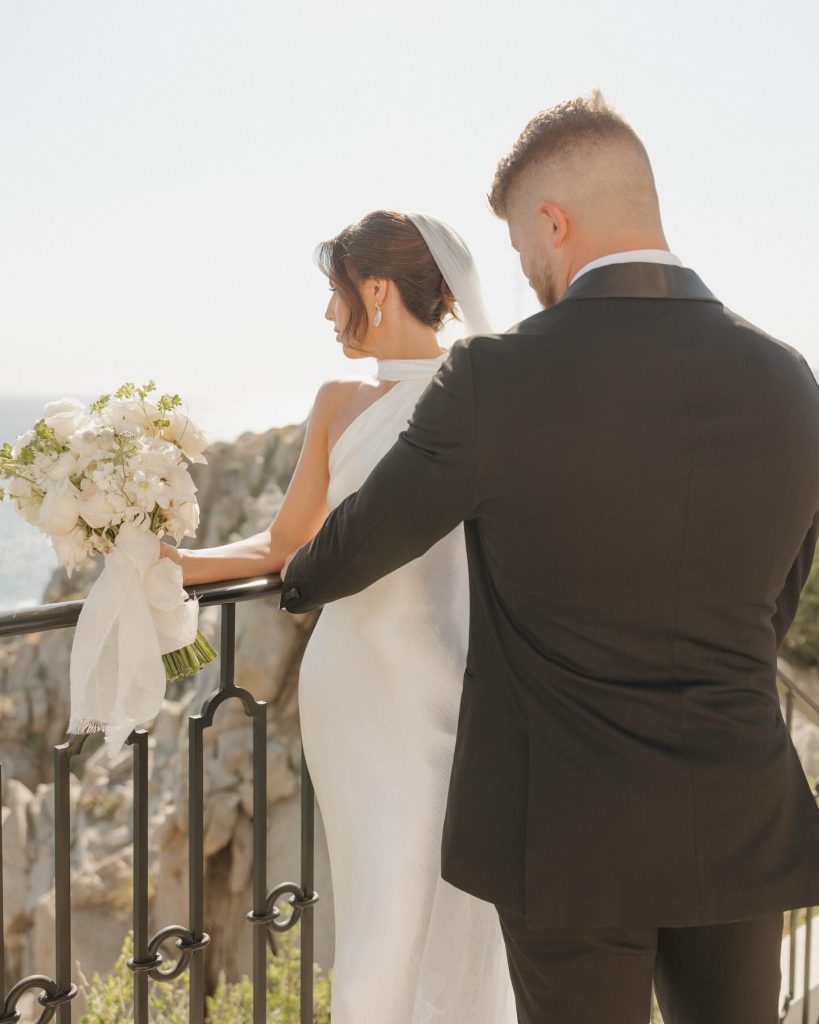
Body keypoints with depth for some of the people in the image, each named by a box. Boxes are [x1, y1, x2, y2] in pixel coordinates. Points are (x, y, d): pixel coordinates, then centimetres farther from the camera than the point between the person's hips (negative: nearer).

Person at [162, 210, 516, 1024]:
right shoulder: (341, 405, 12)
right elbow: (283, 545, 17)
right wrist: (173, 562, 4)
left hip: (442, 689, -4)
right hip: (349, 686, 4)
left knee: (434, 922, -2)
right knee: (376, 923, 8)